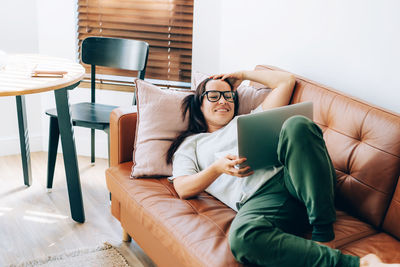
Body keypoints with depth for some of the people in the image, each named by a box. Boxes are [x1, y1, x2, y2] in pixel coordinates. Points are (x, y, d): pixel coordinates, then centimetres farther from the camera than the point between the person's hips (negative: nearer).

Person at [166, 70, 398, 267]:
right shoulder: (190, 144, 28)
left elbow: (287, 81, 36)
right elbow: (183, 189, 11)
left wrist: (243, 75, 39)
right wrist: (218, 168, -4)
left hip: (294, 179, 3)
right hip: (259, 199, -2)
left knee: (297, 125, -31)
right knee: (242, 236, -40)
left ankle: (323, 234, -29)